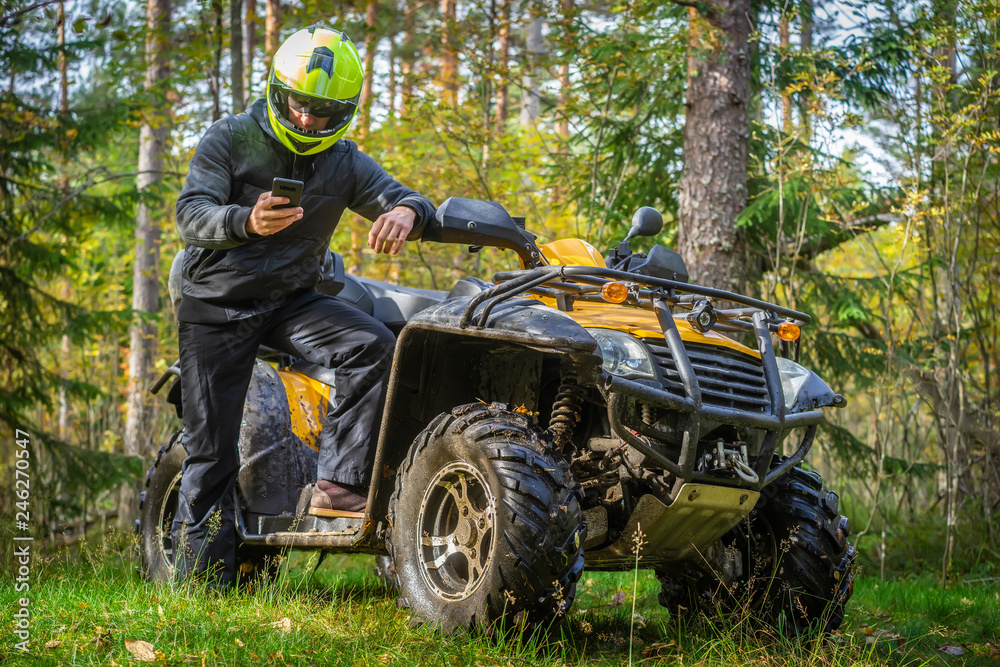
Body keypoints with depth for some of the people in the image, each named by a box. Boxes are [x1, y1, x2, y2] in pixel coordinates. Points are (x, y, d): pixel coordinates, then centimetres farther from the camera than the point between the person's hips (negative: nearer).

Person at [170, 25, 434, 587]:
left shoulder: (345, 162, 3)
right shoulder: (231, 139, -8)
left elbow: (404, 197, -2)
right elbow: (191, 214, -17)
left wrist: (405, 212, -29)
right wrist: (248, 222, -40)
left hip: (293, 299, 3)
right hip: (217, 303, -3)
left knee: (375, 346, -24)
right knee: (211, 450, -3)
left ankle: (339, 484, -22)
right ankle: (202, 579, 7)